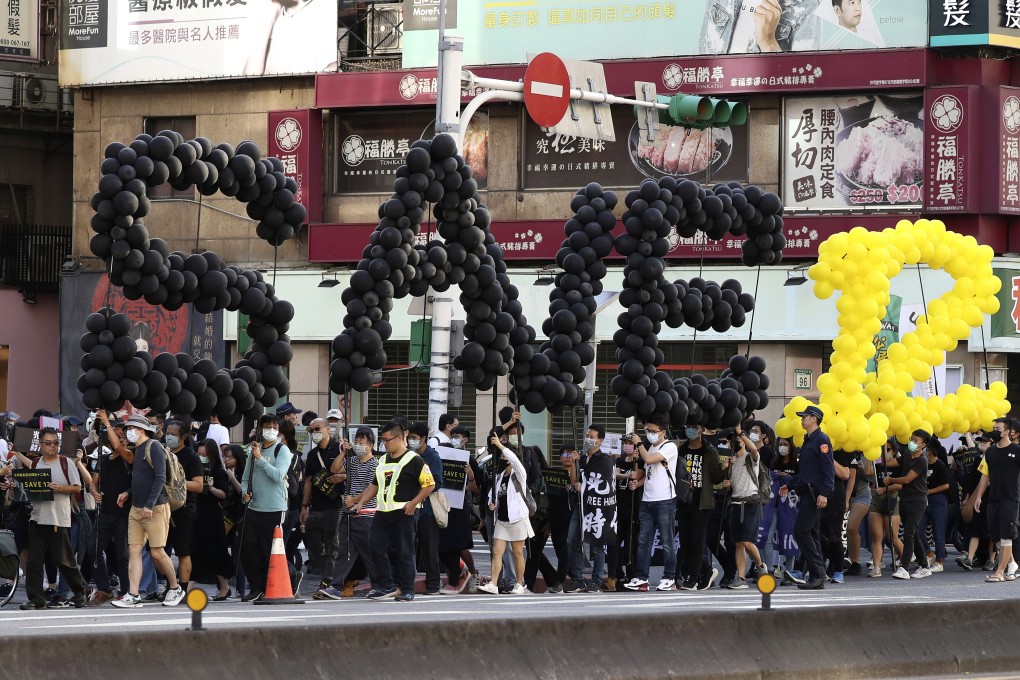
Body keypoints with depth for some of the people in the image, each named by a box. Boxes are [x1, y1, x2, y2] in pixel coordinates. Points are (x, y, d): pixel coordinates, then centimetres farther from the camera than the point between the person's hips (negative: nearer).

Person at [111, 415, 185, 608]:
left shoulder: (154, 448, -9)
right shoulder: (137, 450, 17)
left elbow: (160, 478, -17)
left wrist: (150, 505, -22)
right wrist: (128, 494, 11)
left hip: (155, 510, -8)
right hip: (136, 509, 8)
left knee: (157, 552, -6)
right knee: (134, 550, -1)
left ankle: (175, 589, 12)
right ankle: (133, 596, -5)